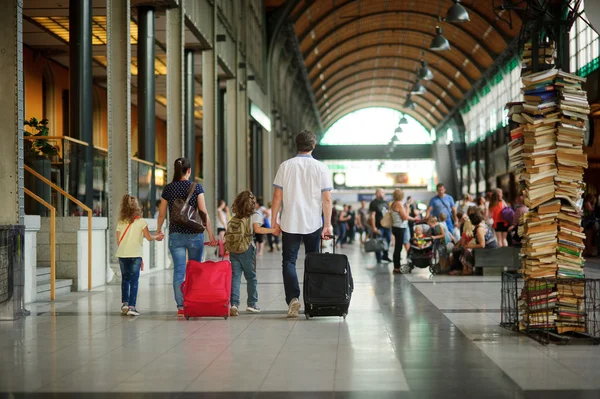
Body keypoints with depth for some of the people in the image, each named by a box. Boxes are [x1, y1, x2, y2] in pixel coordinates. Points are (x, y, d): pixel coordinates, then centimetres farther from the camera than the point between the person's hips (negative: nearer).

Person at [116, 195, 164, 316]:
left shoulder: (120, 223, 7)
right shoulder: (140, 222, -1)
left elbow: (118, 240, 7)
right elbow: (149, 237, -1)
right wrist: (157, 236, 18)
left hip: (122, 255, 3)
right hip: (135, 254, -3)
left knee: (125, 279, 15)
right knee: (134, 281, -1)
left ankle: (124, 303, 12)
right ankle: (132, 306, -7)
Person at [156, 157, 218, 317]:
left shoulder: (168, 188, 2)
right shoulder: (196, 187, -4)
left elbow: (162, 214, 8)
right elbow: (204, 213, -8)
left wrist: (158, 230, 25)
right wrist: (211, 235, -5)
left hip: (175, 234, 1)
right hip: (194, 234, -1)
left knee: (179, 271, 1)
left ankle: (181, 307, -5)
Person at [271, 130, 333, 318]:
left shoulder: (285, 166, -1)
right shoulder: (320, 168, -2)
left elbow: (277, 196, -2)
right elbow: (327, 199, -4)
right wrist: (327, 225, 0)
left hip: (290, 223, -1)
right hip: (313, 224, 1)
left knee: (289, 261, 3)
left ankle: (293, 298, -15)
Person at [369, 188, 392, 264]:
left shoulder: (385, 202, 15)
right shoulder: (374, 203, -7)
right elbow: (372, 216, -12)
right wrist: (374, 227, -18)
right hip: (379, 226, -7)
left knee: (388, 240, 10)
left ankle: (385, 255, 25)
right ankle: (379, 259, 5)